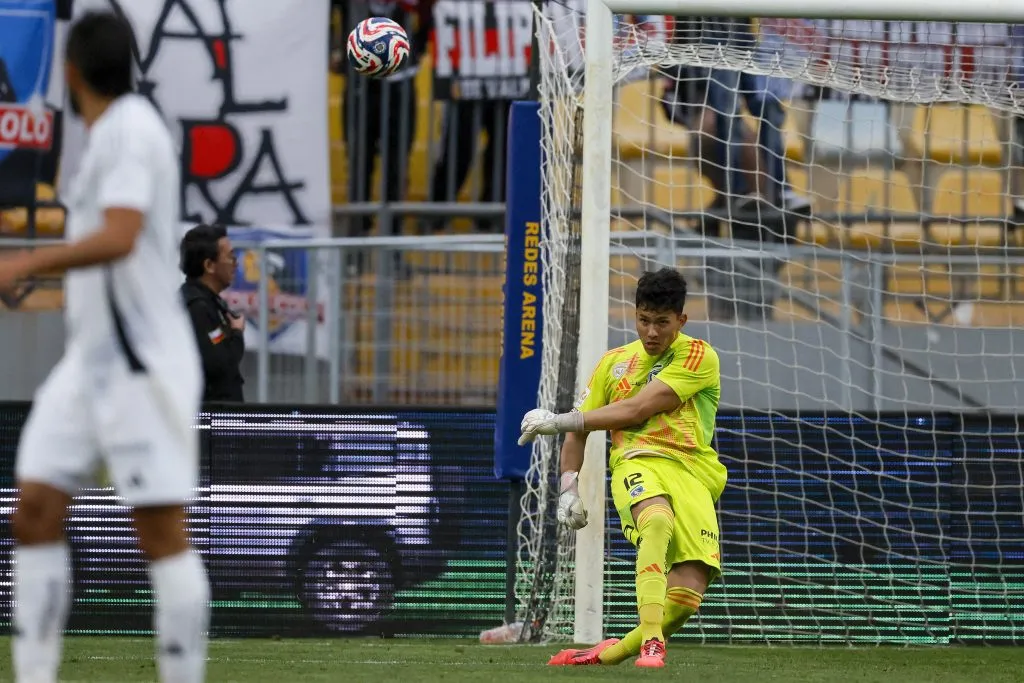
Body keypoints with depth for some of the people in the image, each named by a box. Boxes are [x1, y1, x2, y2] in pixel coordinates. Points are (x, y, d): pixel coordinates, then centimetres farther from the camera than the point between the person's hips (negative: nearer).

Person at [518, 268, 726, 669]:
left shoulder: (698, 356, 2)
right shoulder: (615, 362, 19)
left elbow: (637, 409, -7)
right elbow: (579, 430, 28)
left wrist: (560, 421, -5)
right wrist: (567, 488, 12)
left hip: (692, 474, -1)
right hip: (638, 464, 1)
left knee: (687, 596, -19)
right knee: (658, 520, -38)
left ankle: (615, 651, 6)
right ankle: (650, 642, -48)